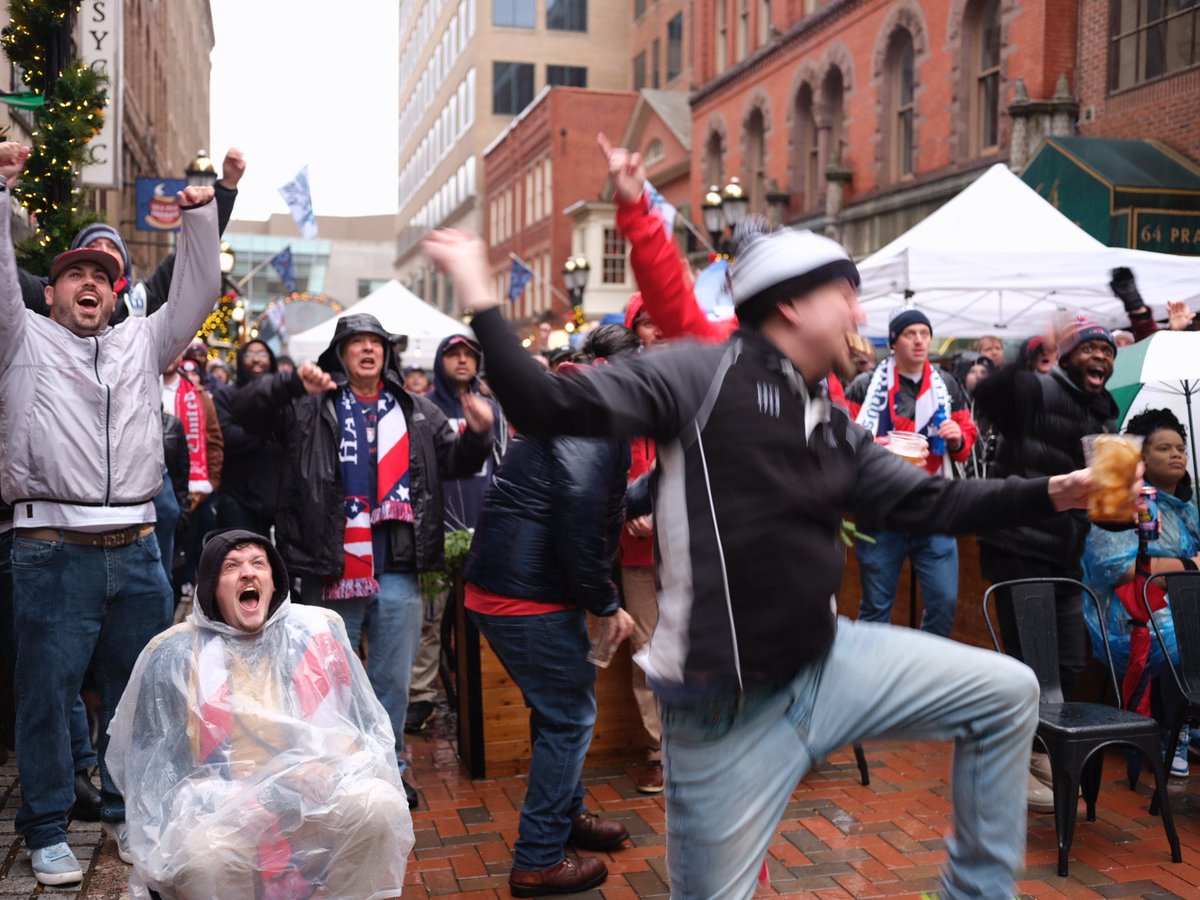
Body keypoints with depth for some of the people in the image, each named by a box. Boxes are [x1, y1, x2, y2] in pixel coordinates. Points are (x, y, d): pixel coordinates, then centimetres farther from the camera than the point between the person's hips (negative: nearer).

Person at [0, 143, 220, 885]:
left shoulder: (142, 343, 17)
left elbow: (197, 292, 11)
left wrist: (201, 213, 2)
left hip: (137, 548, 3)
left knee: (134, 688, 12)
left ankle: (129, 811, 28)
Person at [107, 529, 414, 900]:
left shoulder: (319, 631, 9)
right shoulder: (174, 655, 3)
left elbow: (365, 724, 14)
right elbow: (147, 760, 5)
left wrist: (331, 767, -9)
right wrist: (232, 804, -11)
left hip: (320, 797, 2)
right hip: (222, 809, -2)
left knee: (380, 807, -28)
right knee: (206, 855, -34)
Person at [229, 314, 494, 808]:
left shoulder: (416, 411, 11)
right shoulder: (310, 406, 1)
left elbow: (454, 462, 15)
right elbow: (243, 410, -9)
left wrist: (478, 433, -6)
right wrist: (292, 381, -25)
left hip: (398, 573, 3)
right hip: (331, 572, -2)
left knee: (393, 680, 12)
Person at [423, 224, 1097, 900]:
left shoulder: (836, 427, 10)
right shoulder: (703, 375, -12)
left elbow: (928, 502, 13)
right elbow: (549, 409, -17)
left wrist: (1053, 493, 5)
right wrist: (482, 300, -21)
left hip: (827, 662, 7)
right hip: (725, 705, -7)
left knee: (1009, 692, 7)